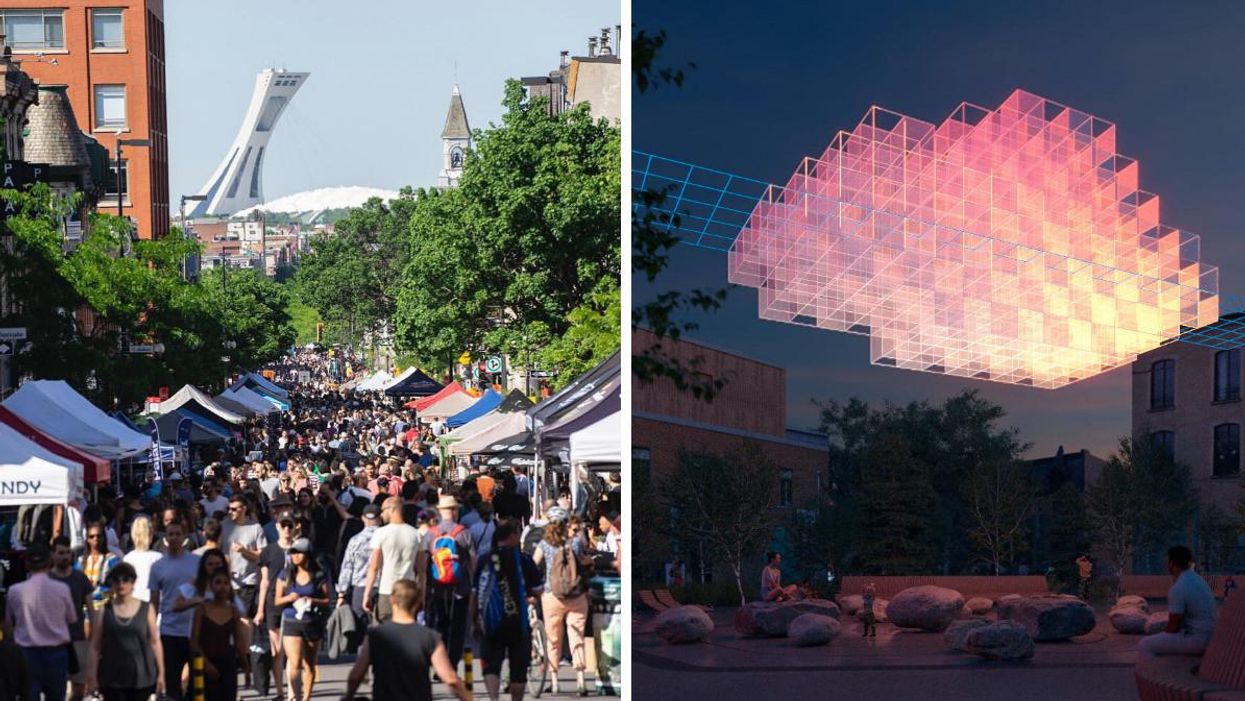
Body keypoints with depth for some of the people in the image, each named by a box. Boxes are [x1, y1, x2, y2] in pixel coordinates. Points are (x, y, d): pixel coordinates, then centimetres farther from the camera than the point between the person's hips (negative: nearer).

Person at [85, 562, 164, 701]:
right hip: (113, 678, 0)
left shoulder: (146, 609, 3)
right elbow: (95, 646, 2)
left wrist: (161, 673, 1)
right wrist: (92, 675, -3)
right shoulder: (105, 611, 2)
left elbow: (155, 642, 4)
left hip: (141, 677, 0)